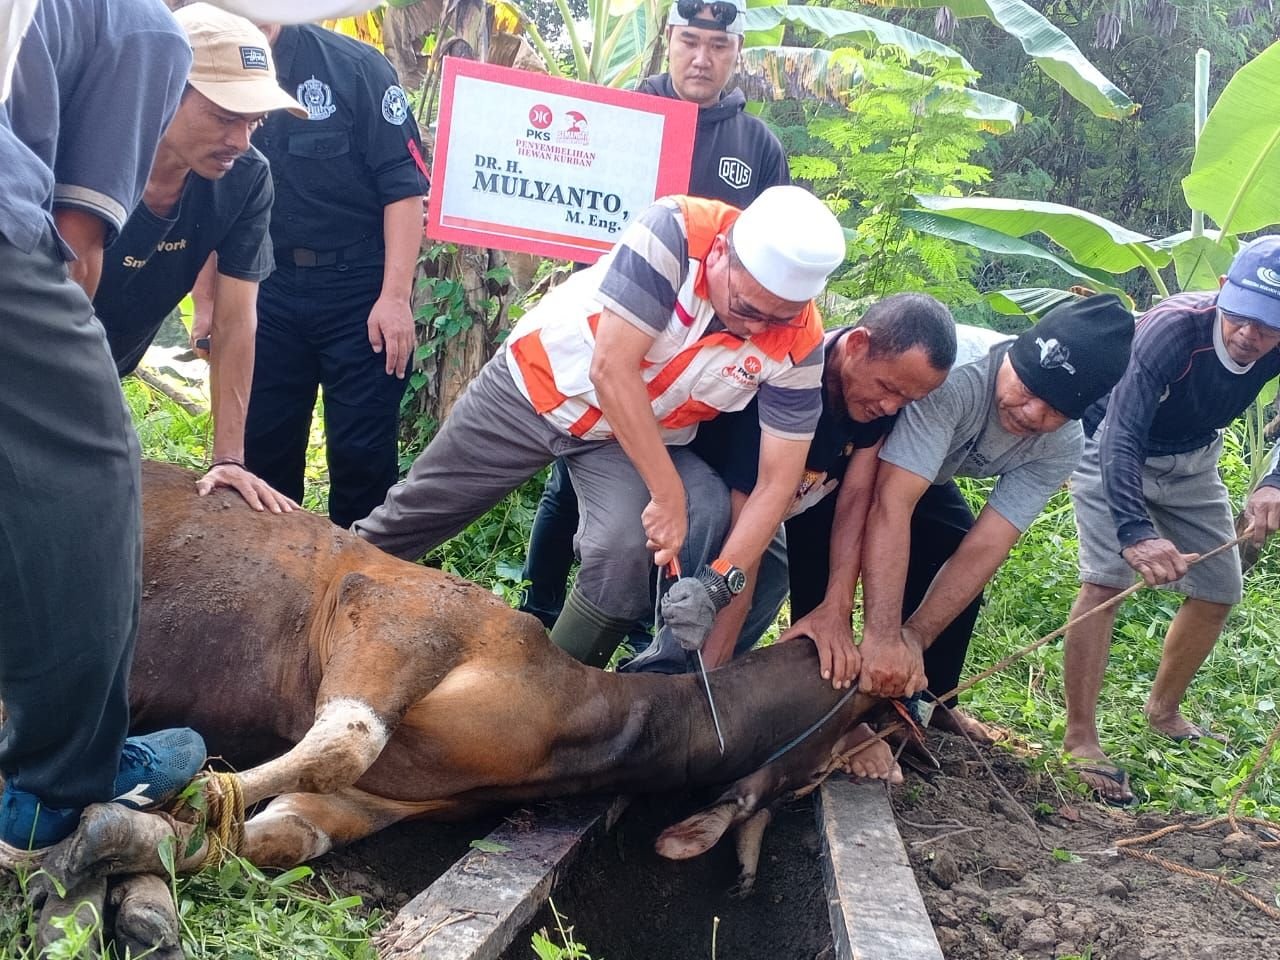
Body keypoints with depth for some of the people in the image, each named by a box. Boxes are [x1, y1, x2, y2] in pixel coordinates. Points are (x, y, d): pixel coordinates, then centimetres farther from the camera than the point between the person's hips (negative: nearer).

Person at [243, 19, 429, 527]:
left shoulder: (352, 66, -11)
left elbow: (403, 185, -10)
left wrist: (396, 296, -16)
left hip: (359, 289, -3)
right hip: (267, 289, 3)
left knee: (362, 452, 1)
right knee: (261, 446, 9)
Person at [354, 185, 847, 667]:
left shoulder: (798, 345, -24)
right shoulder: (676, 231, -34)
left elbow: (777, 479, -18)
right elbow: (611, 368, -34)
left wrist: (720, 579, -30)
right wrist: (668, 496, -31)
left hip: (640, 435, 2)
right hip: (537, 381, -1)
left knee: (625, 551, -23)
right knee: (418, 508, 11)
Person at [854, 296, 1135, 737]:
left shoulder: (1061, 447, -21)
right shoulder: (955, 373, -42)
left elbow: (985, 548, -23)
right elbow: (891, 504, -48)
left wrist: (913, 639, -34)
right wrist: (883, 636, -52)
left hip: (924, 471, 6)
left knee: (963, 578, -4)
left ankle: (924, 701, 16)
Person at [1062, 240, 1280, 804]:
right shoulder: (1173, 329, -38)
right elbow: (1122, 437, -46)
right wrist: (1135, 532, -61)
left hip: (1191, 461, 6)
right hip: (1112, 449, -5)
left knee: (1218, 592, 7)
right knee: (1106, 579, -21)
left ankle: (1163, 710, 30)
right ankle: (1080, 740, -16)